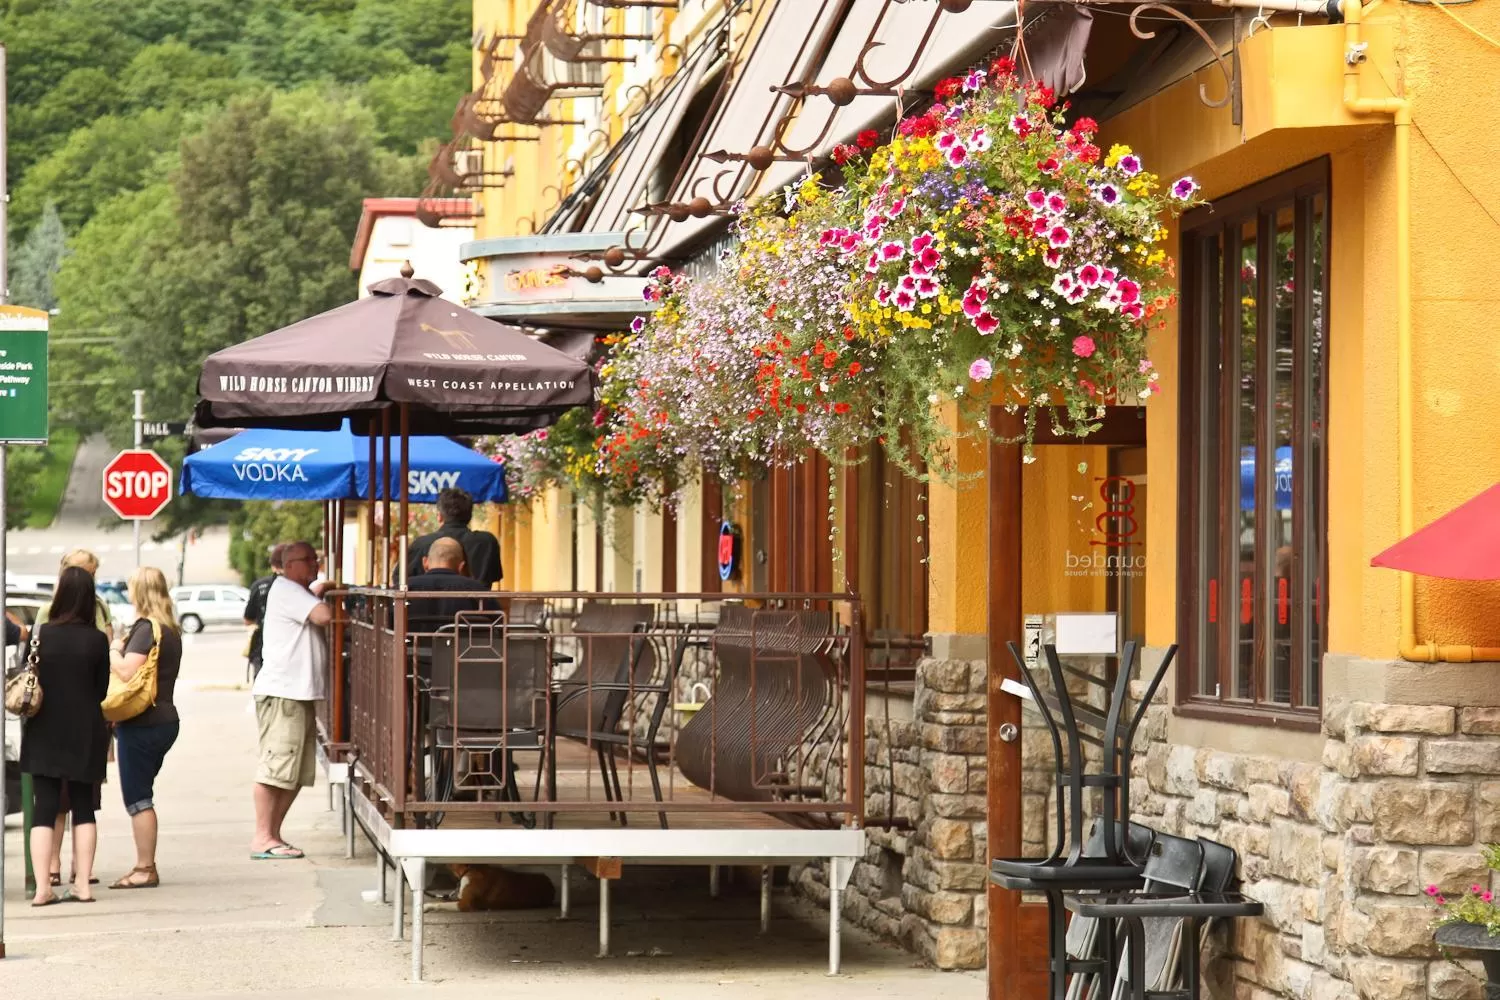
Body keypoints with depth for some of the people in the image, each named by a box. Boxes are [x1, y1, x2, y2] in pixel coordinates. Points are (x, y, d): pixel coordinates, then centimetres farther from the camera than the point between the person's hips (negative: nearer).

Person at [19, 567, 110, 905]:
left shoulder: (41, 634, -8)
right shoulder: (97, 640, -7)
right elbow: (101, 690, 1)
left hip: (44, 734, 0)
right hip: (85, 734, 1)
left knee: (44, 807, 3)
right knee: (83, 807, 11)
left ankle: (43, 887, -5)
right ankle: (83, 884, 8)